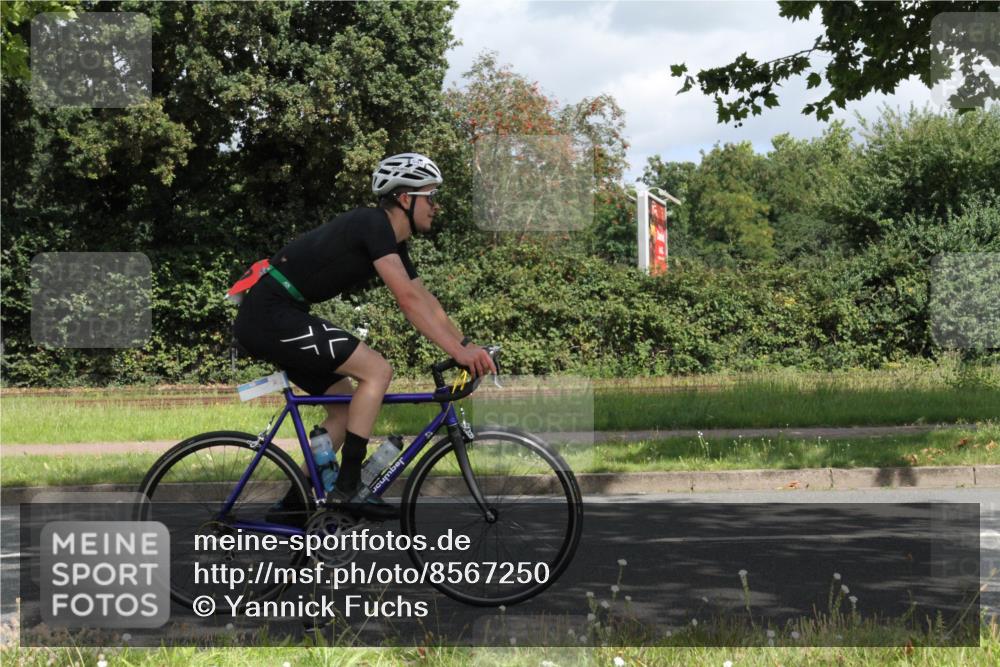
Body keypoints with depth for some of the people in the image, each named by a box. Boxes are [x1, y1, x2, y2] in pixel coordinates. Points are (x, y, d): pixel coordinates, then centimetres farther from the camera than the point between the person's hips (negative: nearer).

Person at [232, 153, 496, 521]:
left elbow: (426, 302, 16)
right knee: (377, 370, -13)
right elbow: (408, 299, -23)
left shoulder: (393, 243, 15)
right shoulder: (372, 224, -15)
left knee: (346, 404, 14)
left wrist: (467, 345, 5)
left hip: (268, 319, 11)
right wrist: (457, 350, -25)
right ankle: (347, 487, -11)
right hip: (271, 315, -11)